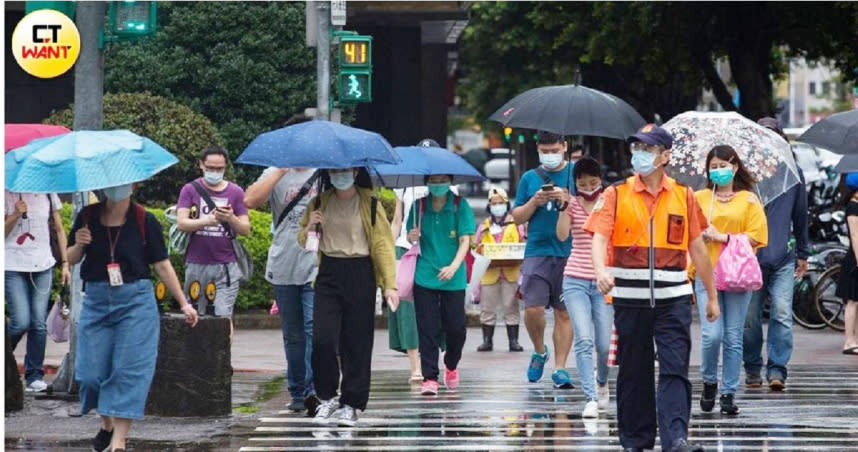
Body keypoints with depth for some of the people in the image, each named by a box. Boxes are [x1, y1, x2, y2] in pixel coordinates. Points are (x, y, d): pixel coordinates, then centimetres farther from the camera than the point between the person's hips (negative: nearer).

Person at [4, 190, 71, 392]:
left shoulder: (46, 193, 6)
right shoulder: (7, 195, -2)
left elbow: (59, 230, 13)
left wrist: (65, 263, 9)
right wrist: (16, 215, -17)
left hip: (42, 265, 3)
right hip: (13, 267, -3)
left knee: (39, 323, -1)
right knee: (21, 322, -11)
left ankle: (35, 375, 8)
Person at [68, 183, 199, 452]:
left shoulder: (145, 222, -5)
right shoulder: (87, 217, 2)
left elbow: (162, 265, 2)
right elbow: (71, 259, 12)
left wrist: (184, 303, 1)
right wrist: (78, 245, -11)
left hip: (136, 301, -2)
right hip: (96, 300, 2)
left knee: (129, 371, -9)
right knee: (91, 371, 1)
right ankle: (106, 425, 27)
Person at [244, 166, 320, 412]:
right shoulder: (275, 175, 7)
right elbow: (250, 200, -9)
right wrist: (281, 171, -9)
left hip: (316, 265, -2)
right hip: (284, 269, 2)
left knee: (314, 328, -15)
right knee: (292, 334, 10)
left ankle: (313, 390, -19)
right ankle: (297, 392, 18)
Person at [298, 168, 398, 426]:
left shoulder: (369, 204, 2)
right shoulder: (320, 203, 11)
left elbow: (383, 244, 0)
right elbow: (302, 241, 19)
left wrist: (390, 285, -8)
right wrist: (310, 227, -5)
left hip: (360, 276, -2)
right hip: (329, 275, 2)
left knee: (357, 342, 0)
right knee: (322, 339, -10)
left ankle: (350, 404, 8)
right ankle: (327, 398, 5)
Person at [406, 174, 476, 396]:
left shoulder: (460, 205, 0)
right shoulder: (420, 206, 5)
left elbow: (465, 241, -5)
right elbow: (412, 237, 12)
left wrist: (454, 267, -21)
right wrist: (412, 237, -14)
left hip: (453, 279, -1)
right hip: (425, 276, 1)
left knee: (456, 327, 1)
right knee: (427, 328, -3)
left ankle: (451, 365, 29)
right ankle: (429, 377, 1)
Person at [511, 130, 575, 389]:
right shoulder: (529, 178, 13)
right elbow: (517, 217, 13)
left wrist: (566, 200, -13)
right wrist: (534, 203, -5)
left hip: (569, 253, -1)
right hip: (537, 251, 1)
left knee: (564, 313, -1)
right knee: (533, 309, -10)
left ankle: (560, 368, 4)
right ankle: (539, 351, 16)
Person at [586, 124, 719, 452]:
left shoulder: (683, 196, 8)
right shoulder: (616, 194, 4)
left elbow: (697, 248, 12)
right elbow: (599, 237, -9)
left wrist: (712, 296, 13)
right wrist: (601, 271, -29)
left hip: (673, 298, 0)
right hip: (630, 298, 0)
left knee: (675, 369, -10)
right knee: (634, 372, 7)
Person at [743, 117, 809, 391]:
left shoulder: (793, 173, 10)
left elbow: (800, 215, 19)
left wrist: (802, 254, 21)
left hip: (783, 258, 1)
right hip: (750, 256, -1)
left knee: (782, 314, -10)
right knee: (750, 317, 2)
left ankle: (777, 369, -8)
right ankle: (752, 369, 15)